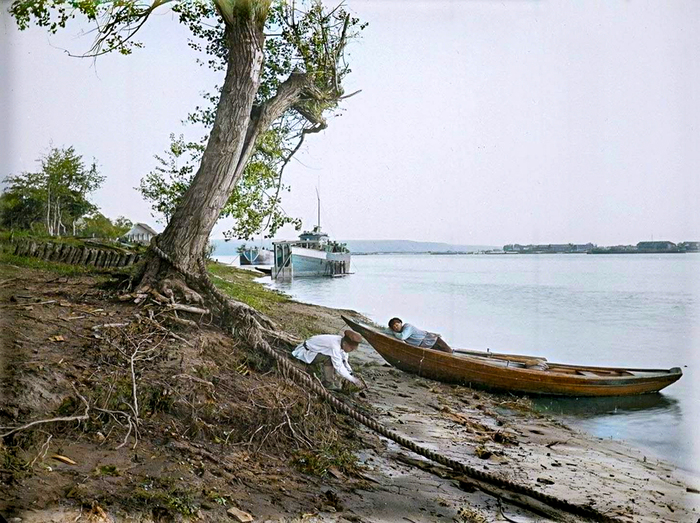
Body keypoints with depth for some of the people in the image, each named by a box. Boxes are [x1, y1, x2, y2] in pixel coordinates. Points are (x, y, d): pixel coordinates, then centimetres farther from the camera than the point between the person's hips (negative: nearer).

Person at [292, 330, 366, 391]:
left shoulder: (343, 342, -9)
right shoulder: (334, 346, -35)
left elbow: (345, 362, 0)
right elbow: (339, 368, -33)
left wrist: (351, 375, -10)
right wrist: (353, 380, -26)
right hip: (305, 352, -8)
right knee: (328, 358, -30)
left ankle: (324, 380, -4)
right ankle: (328, 383, -19)